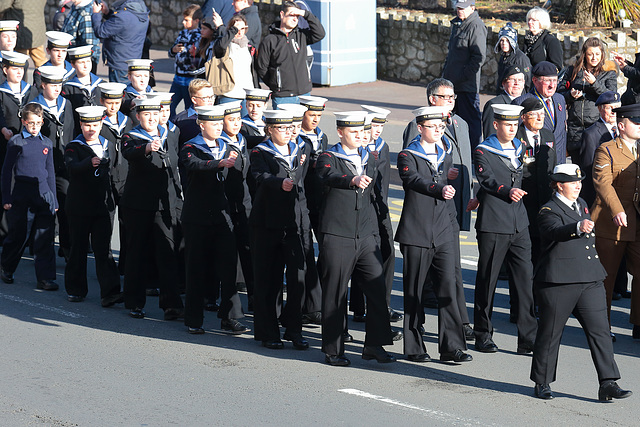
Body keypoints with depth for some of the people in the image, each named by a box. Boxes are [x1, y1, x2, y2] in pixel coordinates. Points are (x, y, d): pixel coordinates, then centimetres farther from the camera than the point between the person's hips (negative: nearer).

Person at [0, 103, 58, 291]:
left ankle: (45, 278, -3)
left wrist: (53, 198, 14)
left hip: (42, 192, 3)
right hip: (20, 193, -3)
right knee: (19, 235, 3)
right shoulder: (16, 142, 1)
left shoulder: (47, 143, 12)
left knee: (45, 237, -5)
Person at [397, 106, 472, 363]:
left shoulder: (445, 158, 15)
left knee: (448, 287, -2)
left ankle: (452, 347, -1)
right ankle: (414, 348, 10)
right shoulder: (407, 157, -5)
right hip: (416, 234, -5)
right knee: (414, 291, 2)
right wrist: (440, 190, -40)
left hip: (443, 234, 5)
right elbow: (416, 181, -25)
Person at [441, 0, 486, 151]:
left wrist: (464, 76, -19)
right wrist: (445, 73, 18)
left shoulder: (476, 26, -14)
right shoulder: (456, 24, 15)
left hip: (468, 85, -10)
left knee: (470, 119, -6)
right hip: (453, 82, 10)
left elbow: (479, 56, -18)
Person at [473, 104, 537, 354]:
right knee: (487, 280, 2)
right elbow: (486, 179, -23)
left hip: (519, 224, 5)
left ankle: (528, 339, 0)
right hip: (492, 224, -5)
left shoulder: (519, 149, 14)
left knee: (526, 279, -2)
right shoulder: (483, 152, -5)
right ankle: (483, 335, 14)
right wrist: (507, 191, -39)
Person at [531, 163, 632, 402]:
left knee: (600, 331, -2)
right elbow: (556, 231, -32)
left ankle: (608, 384, -3)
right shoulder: (549, 211, -9)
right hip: (558, 283, -7)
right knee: (550, 333, 3)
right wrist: (578, 227, -47)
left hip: (590, 280, 7)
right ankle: (542, 383, 17)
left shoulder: (581, 205, 17)